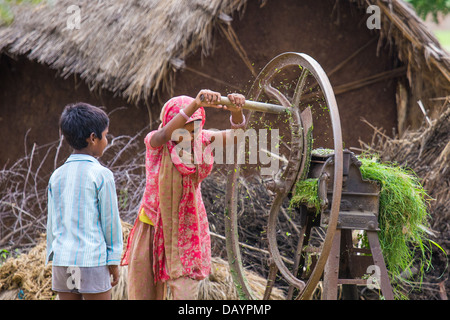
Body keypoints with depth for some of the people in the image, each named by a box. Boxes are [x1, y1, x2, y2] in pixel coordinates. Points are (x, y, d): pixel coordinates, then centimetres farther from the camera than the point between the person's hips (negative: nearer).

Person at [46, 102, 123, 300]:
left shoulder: (57, 176, 9)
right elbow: (110, 220, -4)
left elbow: (52, 223, 12)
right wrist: (114, 261, 3)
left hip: (62, 261, 5)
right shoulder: (101, 175, -7)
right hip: (92, 260, -5)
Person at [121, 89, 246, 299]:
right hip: (153, 229, 0)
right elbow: (166, 134, -39)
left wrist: (236, 110, -46)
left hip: (186, 231, 1)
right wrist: (196, 104, -56)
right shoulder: (155, 142, -15)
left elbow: (236, 132, -22)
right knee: (144, 293, 12)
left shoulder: (200, 140, -8)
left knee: (185, 294, -5)